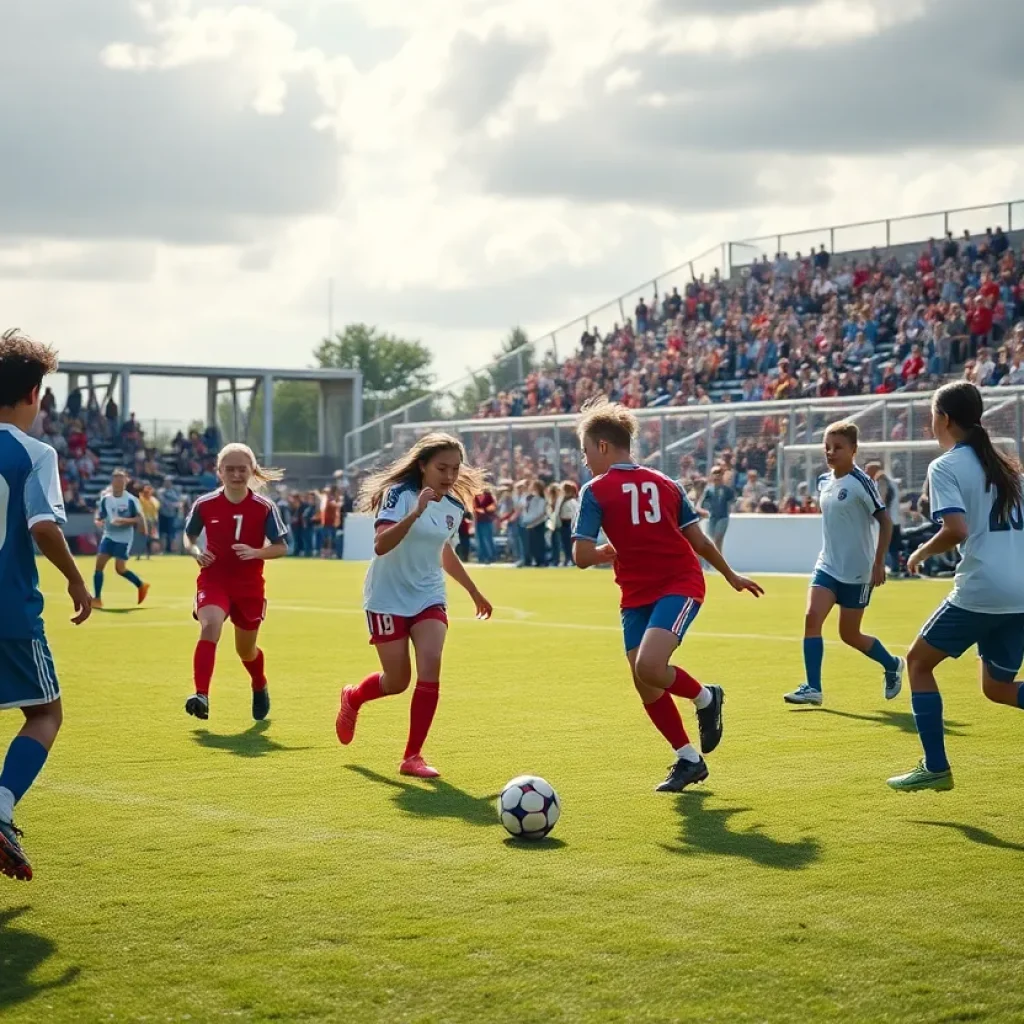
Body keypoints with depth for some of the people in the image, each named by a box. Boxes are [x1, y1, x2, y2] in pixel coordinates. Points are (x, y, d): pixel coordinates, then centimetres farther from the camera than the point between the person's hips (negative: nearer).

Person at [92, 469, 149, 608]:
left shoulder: (131, 500, -10)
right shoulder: (105, 499, 2)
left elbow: (140, 519, -10)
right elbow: (99, 517, 10)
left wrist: (125, 520, -24)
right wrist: (98, 522, -14)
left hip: (124, 538, -4)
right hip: (109, 535, 4)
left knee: (120, 569, -7)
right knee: (99, 563, -9)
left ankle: (141, 586, 19)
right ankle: (97, 599, -3)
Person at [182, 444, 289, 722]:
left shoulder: (264, 507, -8)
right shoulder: (205, 504, -5)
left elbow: (282, 547, -3)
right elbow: (188, 537, 10)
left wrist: (255, 552, -21)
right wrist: (196, 552, -12)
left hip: (249, 586, 1)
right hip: (213, 580, -1)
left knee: (246, 650, 15)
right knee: (209, 628, -29)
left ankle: (260, 688, 48)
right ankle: (201, 696, -34)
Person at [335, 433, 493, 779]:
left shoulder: (455, 507, 2)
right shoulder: (399, 494, -17)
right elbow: (381, 545, -33)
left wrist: (474, 592, 27)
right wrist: (415, 513, -46)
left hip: (429, 598, 5)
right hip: (388, 598, -4)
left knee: (430, 666, -16)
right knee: (397, 680, 0)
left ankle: (412, 756, -7)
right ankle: (352, 699, 36)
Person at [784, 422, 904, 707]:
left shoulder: (860, 482, -15)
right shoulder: (823, 481, 5)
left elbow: (885, 521, -14)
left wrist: (879, 563, -17)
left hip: (857, 570, -6)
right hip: (827, 565, 6)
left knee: (849, 634, 4)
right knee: (812, 617, -14)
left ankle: (892, 665, 31)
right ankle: (812, 688, -10)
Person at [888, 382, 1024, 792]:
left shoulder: (946, 467, -6)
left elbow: (957, 530, -19)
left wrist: (922, 553, -3)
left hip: (980, 590, -7)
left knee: (919, 662, 11)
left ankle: (935, 767, 5)